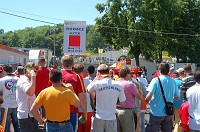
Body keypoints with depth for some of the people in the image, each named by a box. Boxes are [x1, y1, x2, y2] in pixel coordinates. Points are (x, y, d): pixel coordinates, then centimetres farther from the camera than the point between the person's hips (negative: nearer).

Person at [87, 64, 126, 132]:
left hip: (99, 118, -1)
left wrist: (96, 78, 9)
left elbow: (88, 89, 9)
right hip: (112, 118, 2)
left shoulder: (97, 84, -11)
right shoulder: (119, 85, -4)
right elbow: (122, 103, 1)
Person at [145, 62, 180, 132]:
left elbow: (149, 96, -21)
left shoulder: (156, 80, -13)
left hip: (156, 112, -4)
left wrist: (146, 99, 0)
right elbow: (177, 97, 6)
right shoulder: (172, 81, 0)